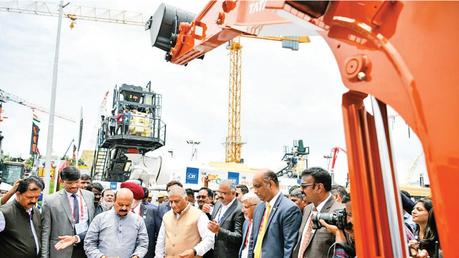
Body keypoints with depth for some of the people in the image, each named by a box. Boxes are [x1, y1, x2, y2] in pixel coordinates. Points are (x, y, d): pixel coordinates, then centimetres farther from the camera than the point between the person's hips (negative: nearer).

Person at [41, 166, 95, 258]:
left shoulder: (90, 195, 3)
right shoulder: (50, 201, -5)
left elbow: (92, 223, 7)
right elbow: (45, 232, -2)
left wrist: (76, 238, -2)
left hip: (87, 247, 2)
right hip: (62, 250, -2)